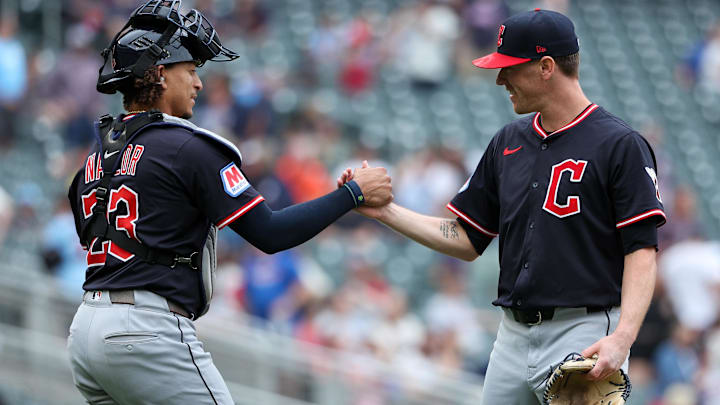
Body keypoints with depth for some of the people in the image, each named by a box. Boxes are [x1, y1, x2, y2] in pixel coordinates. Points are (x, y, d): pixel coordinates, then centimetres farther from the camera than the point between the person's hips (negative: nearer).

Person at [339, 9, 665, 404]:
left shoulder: (619, 145, -7)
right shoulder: (508, 142, 15)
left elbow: (641, 250, -13)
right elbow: (468, 239, 19)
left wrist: (622, 338, -25)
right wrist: (384, 210, 9)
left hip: (583, 335, -7)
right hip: (513, 337, 7)